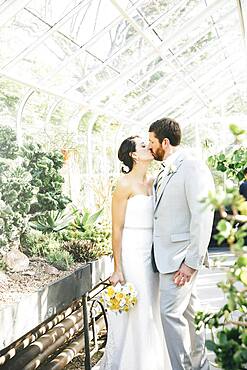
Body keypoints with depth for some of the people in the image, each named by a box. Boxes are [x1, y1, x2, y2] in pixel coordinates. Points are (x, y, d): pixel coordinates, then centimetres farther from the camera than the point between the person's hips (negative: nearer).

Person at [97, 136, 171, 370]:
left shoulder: (152, 182, 10)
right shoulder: (125, 184, -11)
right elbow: (117, 229, -12)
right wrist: (117, 269, -14)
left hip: (151, 254, 7)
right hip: (131, 254, -7)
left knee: (150, 313, 14)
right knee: (133, 316, 1)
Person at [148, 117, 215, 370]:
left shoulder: (193, 168, -14)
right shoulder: (165, 172, 13)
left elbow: (203, 218, -19)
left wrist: (191, 262, -19)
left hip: (181, 257, -8)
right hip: (169, 254, 9)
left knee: (171, 312, -6)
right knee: (188, 311, 17)